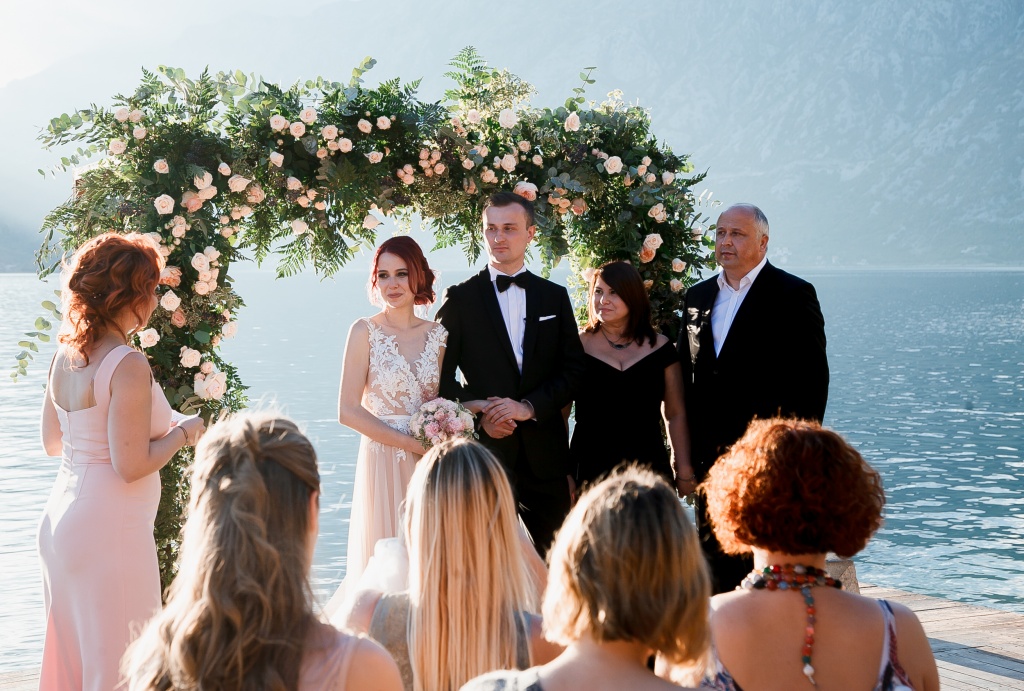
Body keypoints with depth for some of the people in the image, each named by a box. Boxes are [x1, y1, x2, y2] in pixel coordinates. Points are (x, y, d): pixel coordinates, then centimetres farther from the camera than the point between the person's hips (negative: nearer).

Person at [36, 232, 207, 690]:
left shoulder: (65, 354, 6)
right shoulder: (128, 365, -19)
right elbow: (132, 466, -20)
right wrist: (183, 433, -5)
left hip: (61, 519, 9)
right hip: (111, 529, -9)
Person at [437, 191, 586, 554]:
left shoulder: (555, 297, 10)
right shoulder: (460, 298, 4)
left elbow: (573, 370, 5)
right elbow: (441, 375, 1)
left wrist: (528, 407, -10)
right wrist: (479, 412, -14)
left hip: (544, 451, 2)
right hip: (485, 446, -2)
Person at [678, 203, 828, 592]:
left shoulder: (793, 295, -2)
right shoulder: (698, 297, 15)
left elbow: (813, 377, -6)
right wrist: (689, 453, 9)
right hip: (711, 454, 6)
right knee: (714, 560, 8)